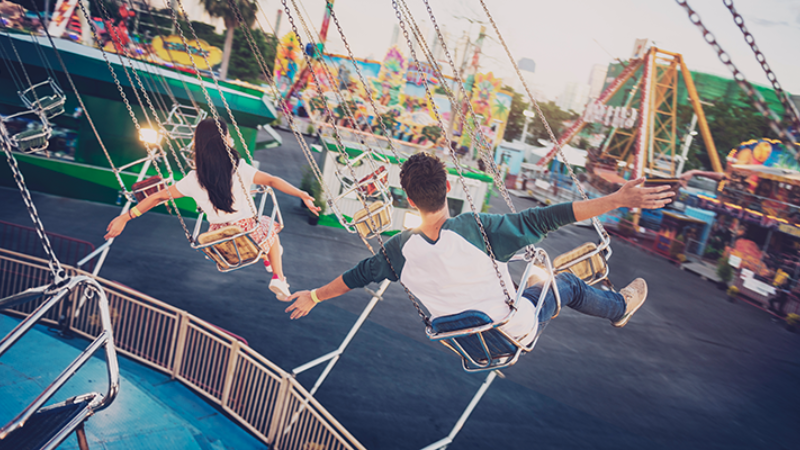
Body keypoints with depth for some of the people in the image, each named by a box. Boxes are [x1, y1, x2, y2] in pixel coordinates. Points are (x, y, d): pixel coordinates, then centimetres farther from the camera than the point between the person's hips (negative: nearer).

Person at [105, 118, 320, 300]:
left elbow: (158, 197, -3)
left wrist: (126, 217, 5)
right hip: (248, 233, -3)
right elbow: (272, 181, -27)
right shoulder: (239, 169, -19)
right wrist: (303, 195, -27)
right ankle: (278, 278, 20)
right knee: (269, 227, 30)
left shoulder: (194, 180, -9)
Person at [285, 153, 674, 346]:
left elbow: (358, 275, -5)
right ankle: (620, 308, 48)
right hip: (512, 331, -4)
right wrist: (617, 200, -26)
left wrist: (315, 296, 13)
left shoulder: (401, 249, -19)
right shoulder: (476, 228, -33)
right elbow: (546, 218, -32)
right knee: (566, 283, 20)